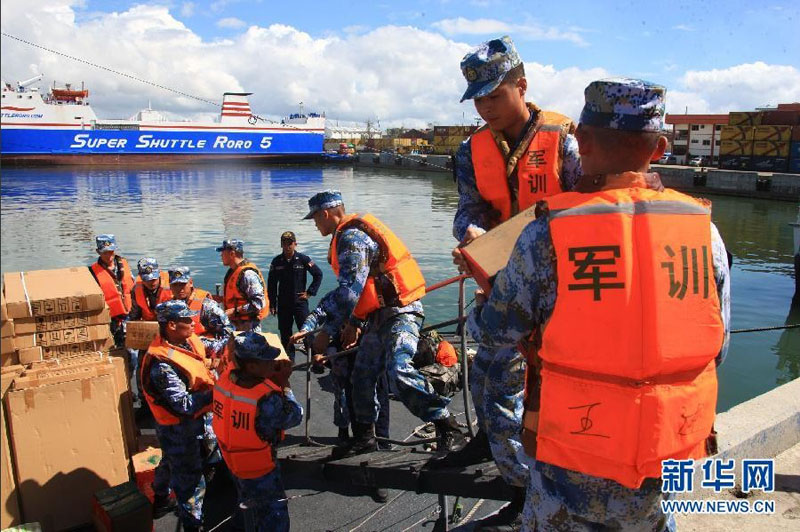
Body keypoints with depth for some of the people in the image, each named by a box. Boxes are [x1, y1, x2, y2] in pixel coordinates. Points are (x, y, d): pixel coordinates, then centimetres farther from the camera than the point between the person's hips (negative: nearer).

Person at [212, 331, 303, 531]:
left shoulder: (226, 377, -18)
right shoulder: (267, 399, -37)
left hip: (232, 459, 7)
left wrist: (271, 371, -14)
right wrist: (284, 383, -15)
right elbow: (295, 416, -21)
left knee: (250, 504, 33)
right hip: (259, 469, -7)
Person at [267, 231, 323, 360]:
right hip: (283, 304, 3)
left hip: (300, 301, -3)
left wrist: (310, 292, -2)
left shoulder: (303, 259, -4)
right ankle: (289, 358, 18)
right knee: (285, 333, 7)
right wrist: (272, 304, 5)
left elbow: (318, 274, 4)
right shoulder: (276, 262, 3)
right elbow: (271, 284, 9)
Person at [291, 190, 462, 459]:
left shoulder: (351, 237, -14)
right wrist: (353, 323, 22)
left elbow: (350, 290, -22)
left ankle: (447, 426, -15)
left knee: (398, 372, -25)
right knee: (362, 375, 12)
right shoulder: (350, 235, 19)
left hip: (399, 312, -11)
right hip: (381, 316, 11)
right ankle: (364, 436, 24)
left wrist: (327, 331, -16)